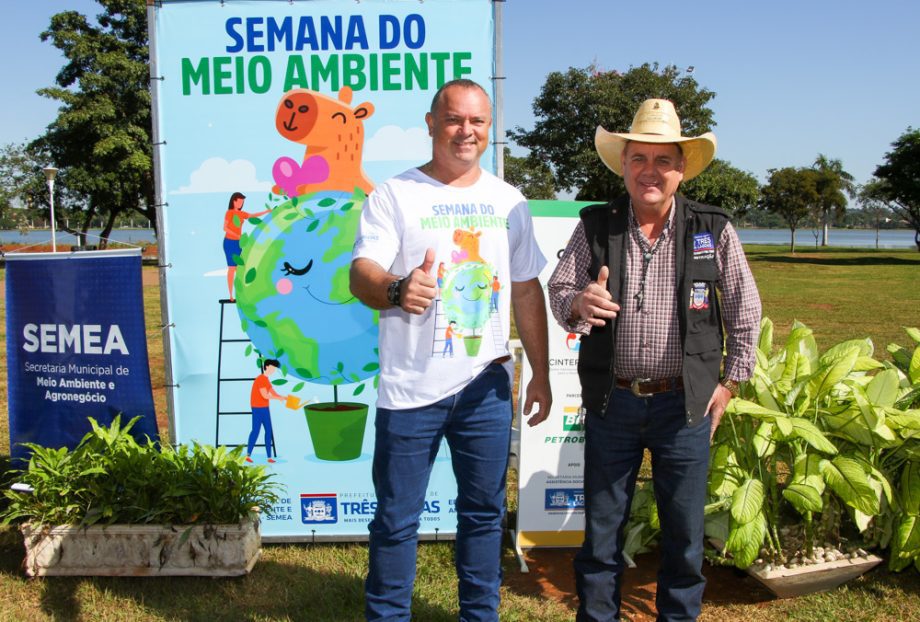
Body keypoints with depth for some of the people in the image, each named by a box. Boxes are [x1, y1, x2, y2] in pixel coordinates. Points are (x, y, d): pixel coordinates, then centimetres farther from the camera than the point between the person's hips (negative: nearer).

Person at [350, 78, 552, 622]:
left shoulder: (508, 201, 10)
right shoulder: (394, 195, -1)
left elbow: (527, 290, 14)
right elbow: (361, 274, -12)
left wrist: (541, 372, 11)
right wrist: (396, 289, -35)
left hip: (486, 384, 4)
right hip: (411, 388, -3)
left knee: (485, 512, 15)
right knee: (397, 519, 6)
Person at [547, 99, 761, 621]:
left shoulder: (715, 231, -1)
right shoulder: (595, 227, 1)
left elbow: (745, 312, 6)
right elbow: (559, 290, -1)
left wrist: (729, 383, 4)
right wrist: (578, 304, -24)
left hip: (684, 405, 0)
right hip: (611, 403, 1)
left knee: (684, 532, 12)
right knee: (602, 529, 12)